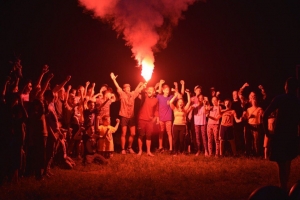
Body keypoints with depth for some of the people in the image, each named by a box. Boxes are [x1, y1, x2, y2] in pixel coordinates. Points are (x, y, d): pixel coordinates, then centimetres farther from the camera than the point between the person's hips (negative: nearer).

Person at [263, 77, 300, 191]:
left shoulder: (280, 99, -6)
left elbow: (265, 115, -12)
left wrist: (266, 131, -4)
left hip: (280, 136, -4)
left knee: (281, 164, -1)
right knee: (287, 163, 20)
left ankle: (284, 189, -4)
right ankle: (285, 187, 29)